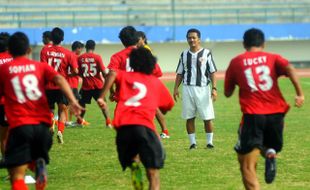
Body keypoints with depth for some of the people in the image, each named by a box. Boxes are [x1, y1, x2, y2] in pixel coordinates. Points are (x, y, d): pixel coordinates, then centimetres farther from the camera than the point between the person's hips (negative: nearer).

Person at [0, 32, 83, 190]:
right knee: (36, 159, 29)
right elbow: (59, 79, -3)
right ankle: (39, 164, -8)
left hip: (19, 125, -3)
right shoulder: (40, 66, 14)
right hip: (42, 124, 3)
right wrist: (73, 101, -14)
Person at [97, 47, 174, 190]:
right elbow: (169, 105, 31)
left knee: (131, 159, 28)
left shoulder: (124, 76, 22)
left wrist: (102, 97, -2)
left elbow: (112, 74, 0)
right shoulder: (156, 82, 24)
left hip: (122, 126, 2)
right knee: (153, 174, -3)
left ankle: (134, 166, -4)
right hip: (144, 125, -1)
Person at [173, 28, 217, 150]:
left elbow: (212, 72, -1)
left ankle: (209, 142, 8)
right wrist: (176, 88, 4)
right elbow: (180, 73, 14)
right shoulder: (184, 54, 11)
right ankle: (192, 142, 10)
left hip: (203, 88, -3)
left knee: (207, 117, -2)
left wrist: (214, 88, -10)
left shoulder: (206, 53, 1)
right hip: (187, 88, 3)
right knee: (189, 117, 3)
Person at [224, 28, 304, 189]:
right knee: (271, 146, 28)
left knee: (247, 167, -2)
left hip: (252, 115, -2)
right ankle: (270, 154, -9)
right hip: (276, 114, 2)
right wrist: (300, 93, -15)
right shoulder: (273, 58, 13)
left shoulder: (236, 62, 12)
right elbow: (289, 68, -9)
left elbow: (227, 93, 19)